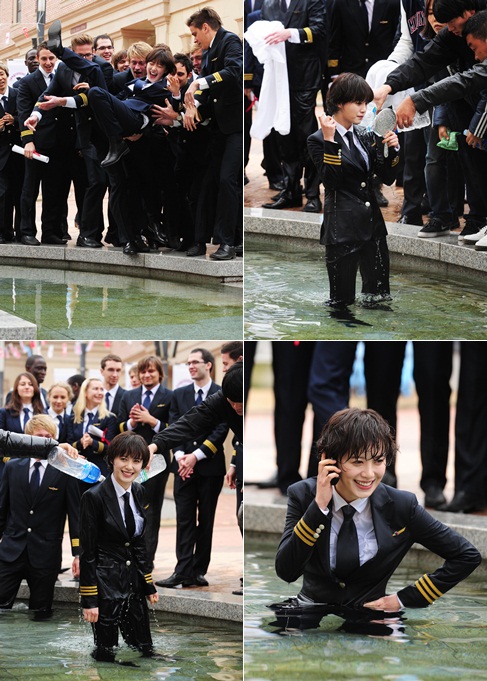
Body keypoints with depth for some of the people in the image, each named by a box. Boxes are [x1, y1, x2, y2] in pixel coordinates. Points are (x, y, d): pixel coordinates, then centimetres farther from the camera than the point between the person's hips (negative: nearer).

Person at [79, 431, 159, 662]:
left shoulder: (139, 493, 7)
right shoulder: (94, 497, -14)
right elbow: (87, 552, -12)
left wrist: (149, 585, 13)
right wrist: (88, 601, -13)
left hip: (134, 581, 7)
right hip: (105, 583, -7)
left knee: (144, 650, 8)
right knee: (106, 652, -1)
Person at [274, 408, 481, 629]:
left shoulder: (401, 506, -6)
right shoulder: (303, 495, -4)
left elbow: (468, 556, 0)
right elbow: (286, 571, -15)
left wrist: (404, 599, -3)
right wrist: (319, 506, -21)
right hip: (311, 618, 2)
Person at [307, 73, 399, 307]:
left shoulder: (367, 137, 11)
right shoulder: (318, 140, -5)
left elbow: (388, 178, 12)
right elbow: (331, 182, -18)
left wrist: (391, 149, -5)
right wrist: (329, 141, -22)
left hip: (372, 224, 6)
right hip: (343, 228, -6)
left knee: (380, 298, 7)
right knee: (342, 300, -1)